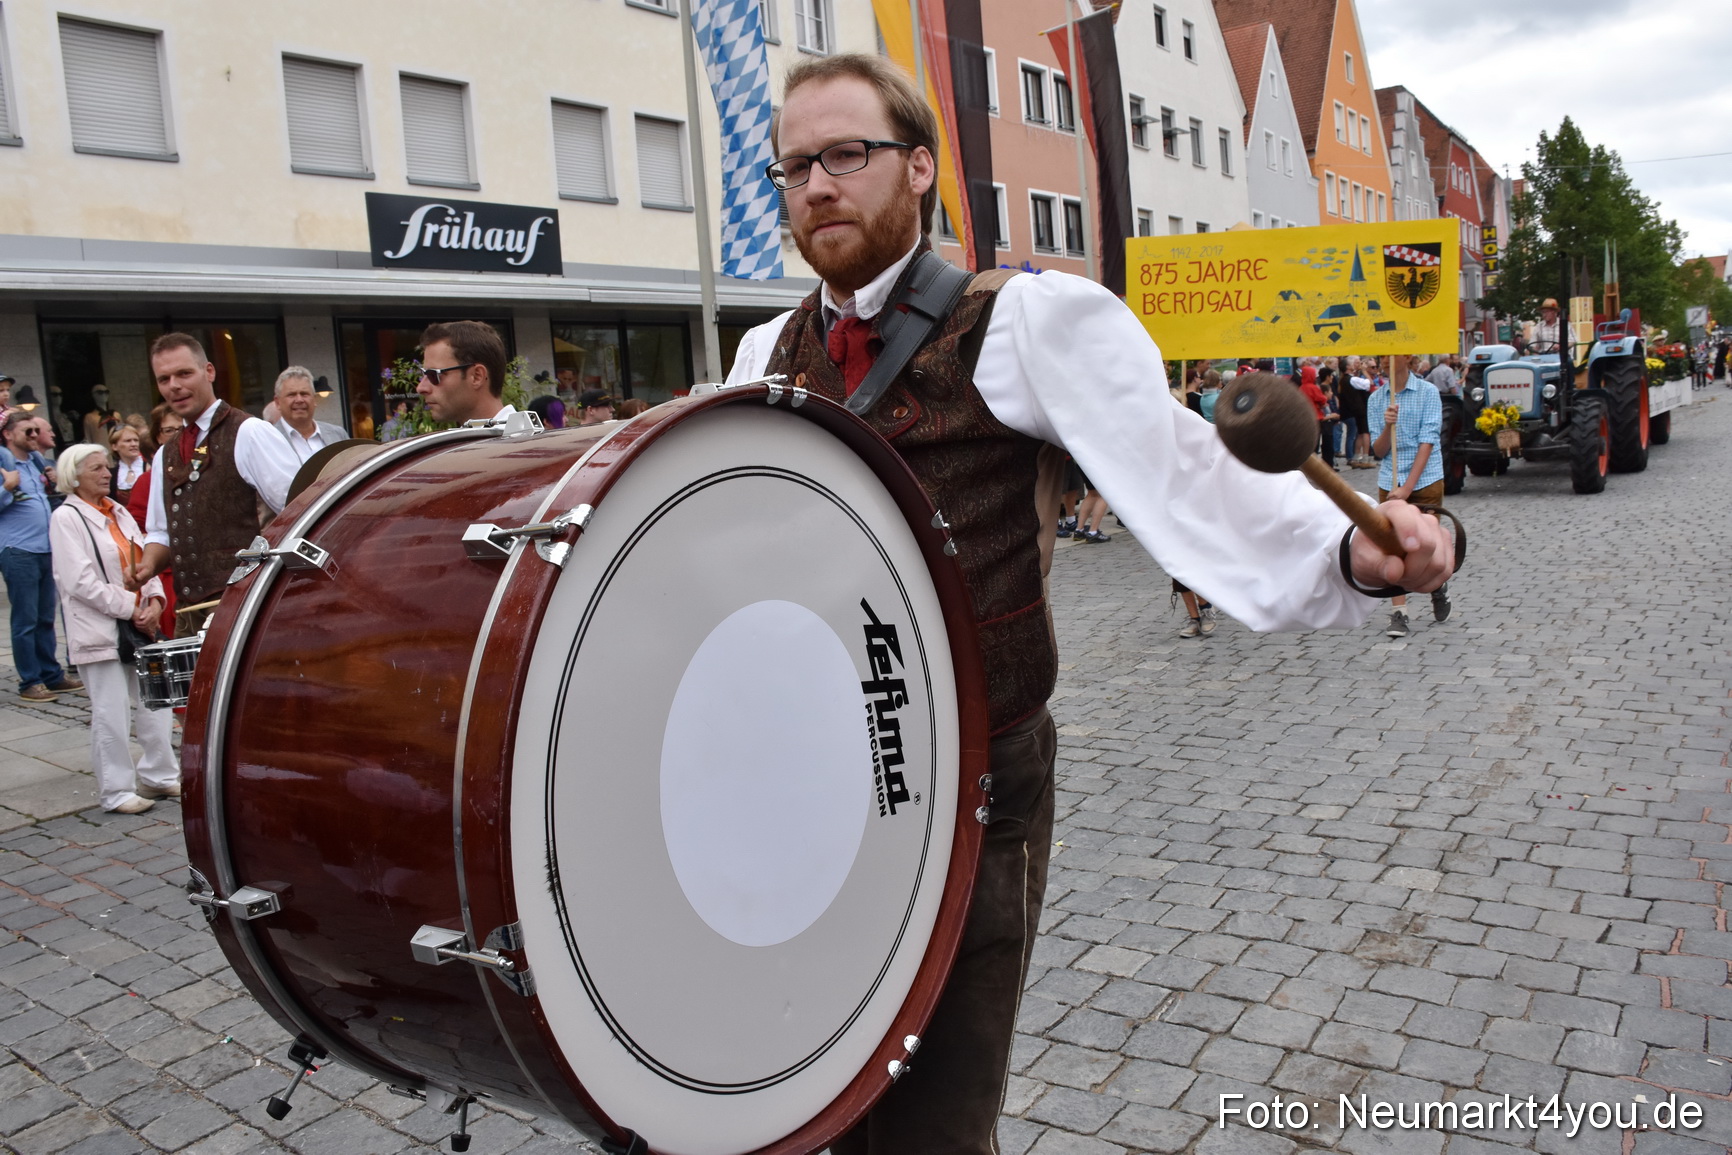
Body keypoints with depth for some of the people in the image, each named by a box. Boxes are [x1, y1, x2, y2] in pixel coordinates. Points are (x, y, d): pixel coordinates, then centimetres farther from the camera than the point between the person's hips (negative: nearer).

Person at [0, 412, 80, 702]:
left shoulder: (35, 460, 15)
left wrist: (52, 482, 15)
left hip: (46, 550, 7)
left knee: (46, 618, 12)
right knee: (26, 620, -2)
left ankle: (51, 674, 19)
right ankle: (29, 682, 4)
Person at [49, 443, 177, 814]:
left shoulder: (118, 513, 15)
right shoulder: (67, 518, -6)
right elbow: (81, 582, -14)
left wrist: (154, 601, -5)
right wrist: (130, 610, -15)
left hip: (139, 625, 7)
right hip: (100, 631, -7)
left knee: (156, 703, 10)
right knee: (112, 714, -3)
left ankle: (158, 776, 22)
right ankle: (117, 792, 6)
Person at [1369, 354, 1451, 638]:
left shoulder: (1428, 392, -4)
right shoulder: (1376, 398, 5)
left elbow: (1427, 442, -11)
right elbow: (1378, 451, 3)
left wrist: (1408, 486, -18)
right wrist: (1387, 426, -18)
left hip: (1425, 480, -2)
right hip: (1390, 482, 3)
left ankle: (1438, 585, 35)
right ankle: (1398, 612, 1)